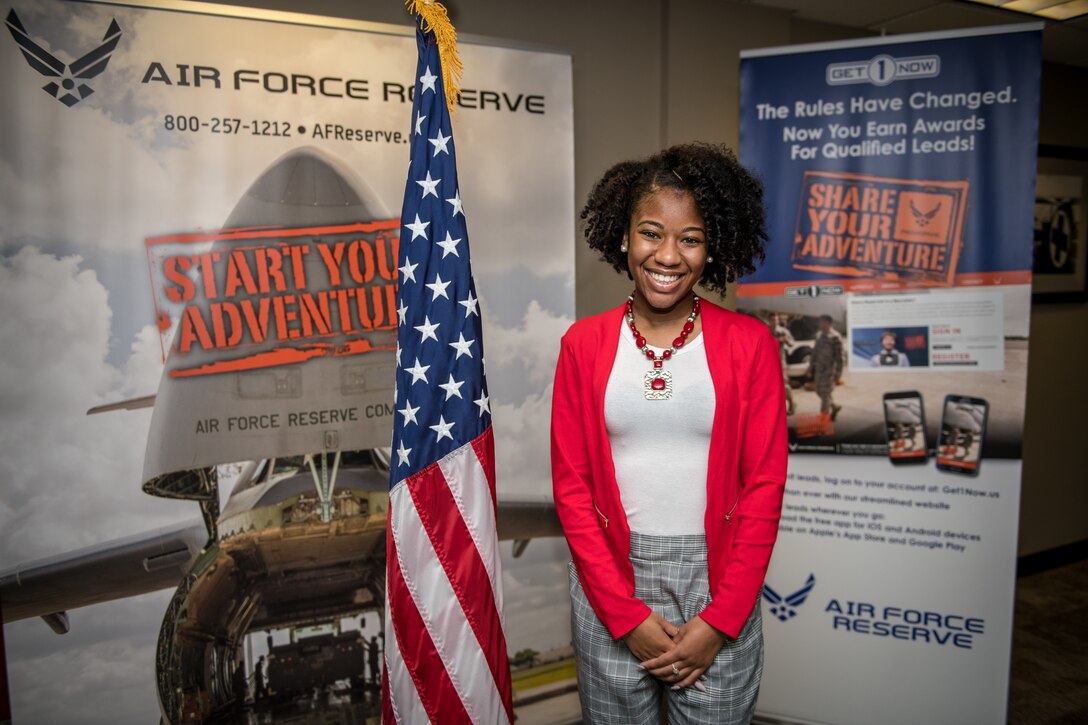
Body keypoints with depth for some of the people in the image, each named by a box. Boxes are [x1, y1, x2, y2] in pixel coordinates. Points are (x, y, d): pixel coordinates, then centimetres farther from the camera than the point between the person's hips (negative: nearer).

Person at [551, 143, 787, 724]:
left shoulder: (749, 344, -3)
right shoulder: (584, 344, -2)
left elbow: (764, 486, -3)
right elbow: (570, 484, -2)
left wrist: (719, 621, -7)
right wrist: (624, 611, -6)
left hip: (718, 579, 0)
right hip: (608, 579, 1)